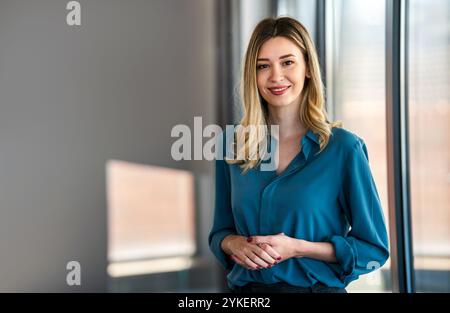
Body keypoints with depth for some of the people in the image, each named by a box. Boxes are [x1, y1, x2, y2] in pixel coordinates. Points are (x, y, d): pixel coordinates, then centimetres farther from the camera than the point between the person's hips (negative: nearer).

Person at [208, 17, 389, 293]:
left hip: (318, 286, -3)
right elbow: (220, 230, 8)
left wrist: (297, 248, -19)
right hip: (245, 286, 3)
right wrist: (234, 244, -14)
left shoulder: (344, 148, -12)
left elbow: (374, 249, -9)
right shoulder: (231, 145, -2)